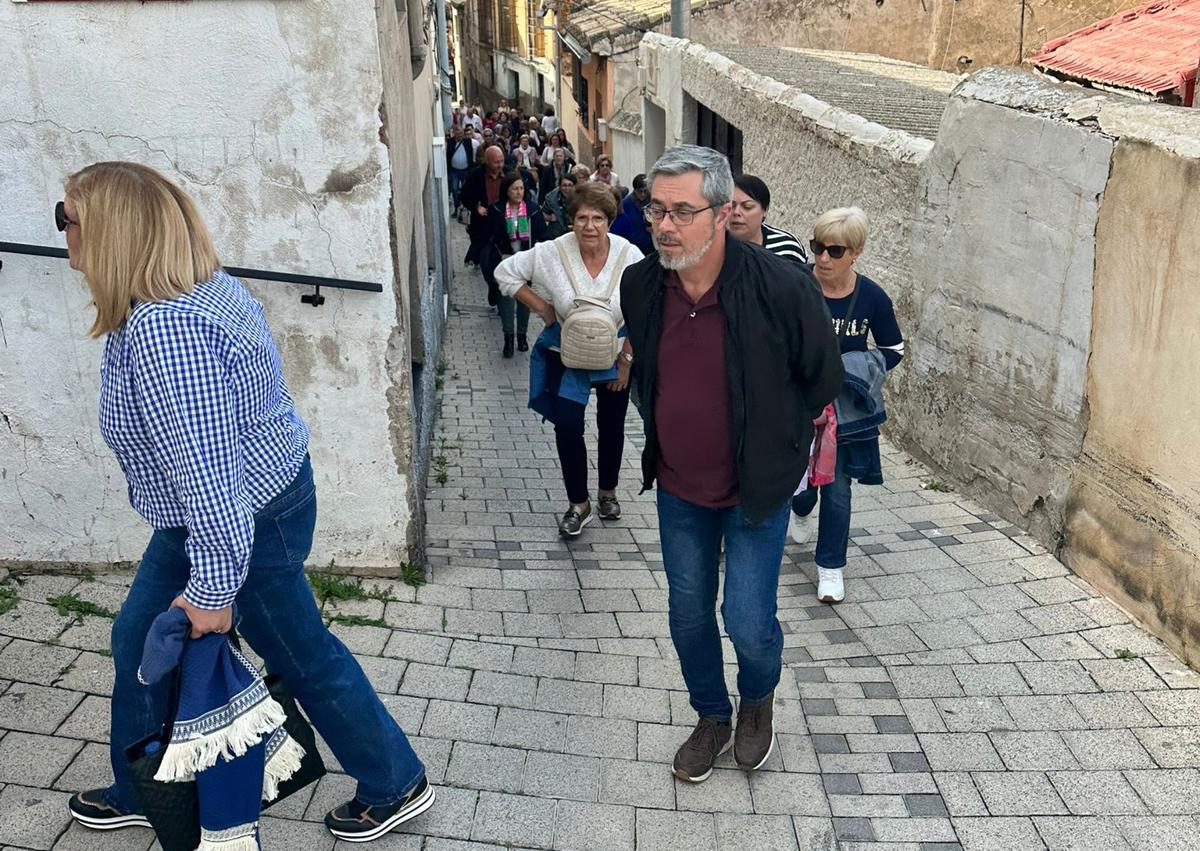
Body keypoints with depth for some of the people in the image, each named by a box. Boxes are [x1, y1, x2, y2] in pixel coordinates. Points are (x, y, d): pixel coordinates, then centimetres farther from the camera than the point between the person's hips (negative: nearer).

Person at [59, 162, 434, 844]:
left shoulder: (161, 329, -32)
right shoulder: (206, 286, -1)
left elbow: (206, 469, -33)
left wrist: (213, 588, -26)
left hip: (242, 517, -10)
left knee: (303, 656, 9)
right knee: (140, 641, 21)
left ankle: (397, 783, 30)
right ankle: (137, 793, 41)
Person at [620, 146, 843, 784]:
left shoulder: (781, 287, -24)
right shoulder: (640, 285, -10)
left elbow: (822, 378, -7)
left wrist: (775, 446, 3)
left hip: (754, 490, -4)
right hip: (678, 488, 4)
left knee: (749, 624, 1)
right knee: (688, 616, 16)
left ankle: (758, 700, 37)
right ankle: (712, 718, 42)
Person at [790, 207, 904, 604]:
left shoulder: (872, 298, -11)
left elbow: (893, 350, 4)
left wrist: (855, 371, -11)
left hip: (843, 407, 0)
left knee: (836, 488, 1)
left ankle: (831, 567, 19)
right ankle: (802, 510, 49)